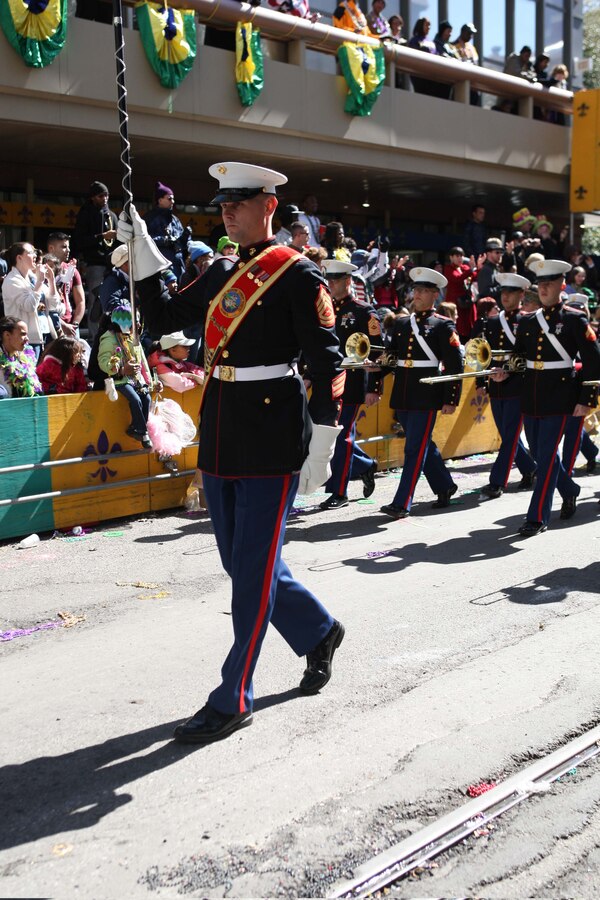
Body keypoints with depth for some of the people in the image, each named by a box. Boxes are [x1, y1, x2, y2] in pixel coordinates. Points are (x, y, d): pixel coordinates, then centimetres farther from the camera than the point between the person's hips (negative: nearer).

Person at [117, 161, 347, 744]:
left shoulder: (297, 274, -8)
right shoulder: (220, 273, 13)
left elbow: (328, 362, -11)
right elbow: (162, 319, 16)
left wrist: (320, 449, -14)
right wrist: (142, 254, 6)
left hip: (273, 439, -7)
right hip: (220, 435, 7)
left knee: (252, 568, -1)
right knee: (242, 562, 15)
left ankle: (232, 701, 9)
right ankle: (318, 632, 39)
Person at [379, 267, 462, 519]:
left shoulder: (443, 326, -3)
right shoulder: (400, 323, 13)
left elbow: (455, 365, -6)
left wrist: (451, 400, -10)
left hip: (426, 396, -6)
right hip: (402, 395, 6)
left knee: (415, 448, -6)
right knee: (422, 445, 16)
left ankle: (402, 504, -4)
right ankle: (445, 487, 33)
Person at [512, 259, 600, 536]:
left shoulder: (575, 320, -5)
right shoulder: (527, 322, 10)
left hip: (559, 397, -6)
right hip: (530, 397, 6)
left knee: (546, 456, -8)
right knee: (540, 454, 14)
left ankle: (537, 518, -3)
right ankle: (569, 490, 40)